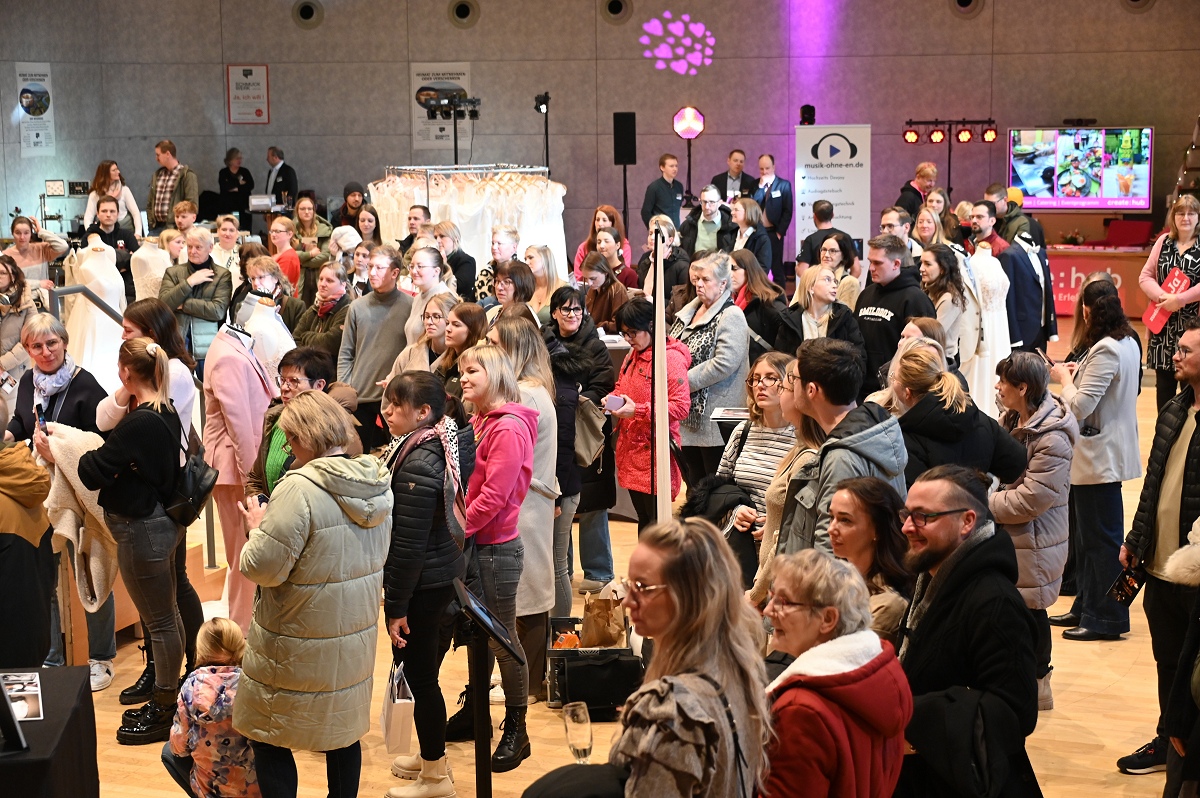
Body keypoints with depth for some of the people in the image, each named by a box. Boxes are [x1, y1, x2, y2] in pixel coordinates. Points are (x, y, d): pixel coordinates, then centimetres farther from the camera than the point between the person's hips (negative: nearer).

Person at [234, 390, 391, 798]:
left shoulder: (300, 490, -24)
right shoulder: (377, 484, 0)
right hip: (356, 634, 7)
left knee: (269, 738, 8)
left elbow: (262, 568, -23)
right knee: (344, 731, 19)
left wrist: (257, 526, -3)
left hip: (300, 646, -7)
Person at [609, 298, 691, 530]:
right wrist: (613, 397, 4)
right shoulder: (633, 355, 12)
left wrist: (638, 410, -21)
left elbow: (681, 406, -19)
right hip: (631, 449, 8)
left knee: (657, 523, -5)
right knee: (643, 520, 15)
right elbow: (622, 385, 27)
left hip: (654, 452, -8)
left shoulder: (671, 358, -13)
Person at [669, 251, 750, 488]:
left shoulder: (731, 316, -11)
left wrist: (684, 382, -18)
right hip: (689, 416, 8)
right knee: (694, 484, 15)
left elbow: (724, 363, -22)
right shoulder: (688, 312, 14)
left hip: (714, 418, -8)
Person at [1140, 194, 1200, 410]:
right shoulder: (1164, 242, 7)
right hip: (1163, 323, 4)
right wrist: (1162, 296, -12)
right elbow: (1145, 276, 5)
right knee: (1164, 382, 8)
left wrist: (1179, 299, -19)